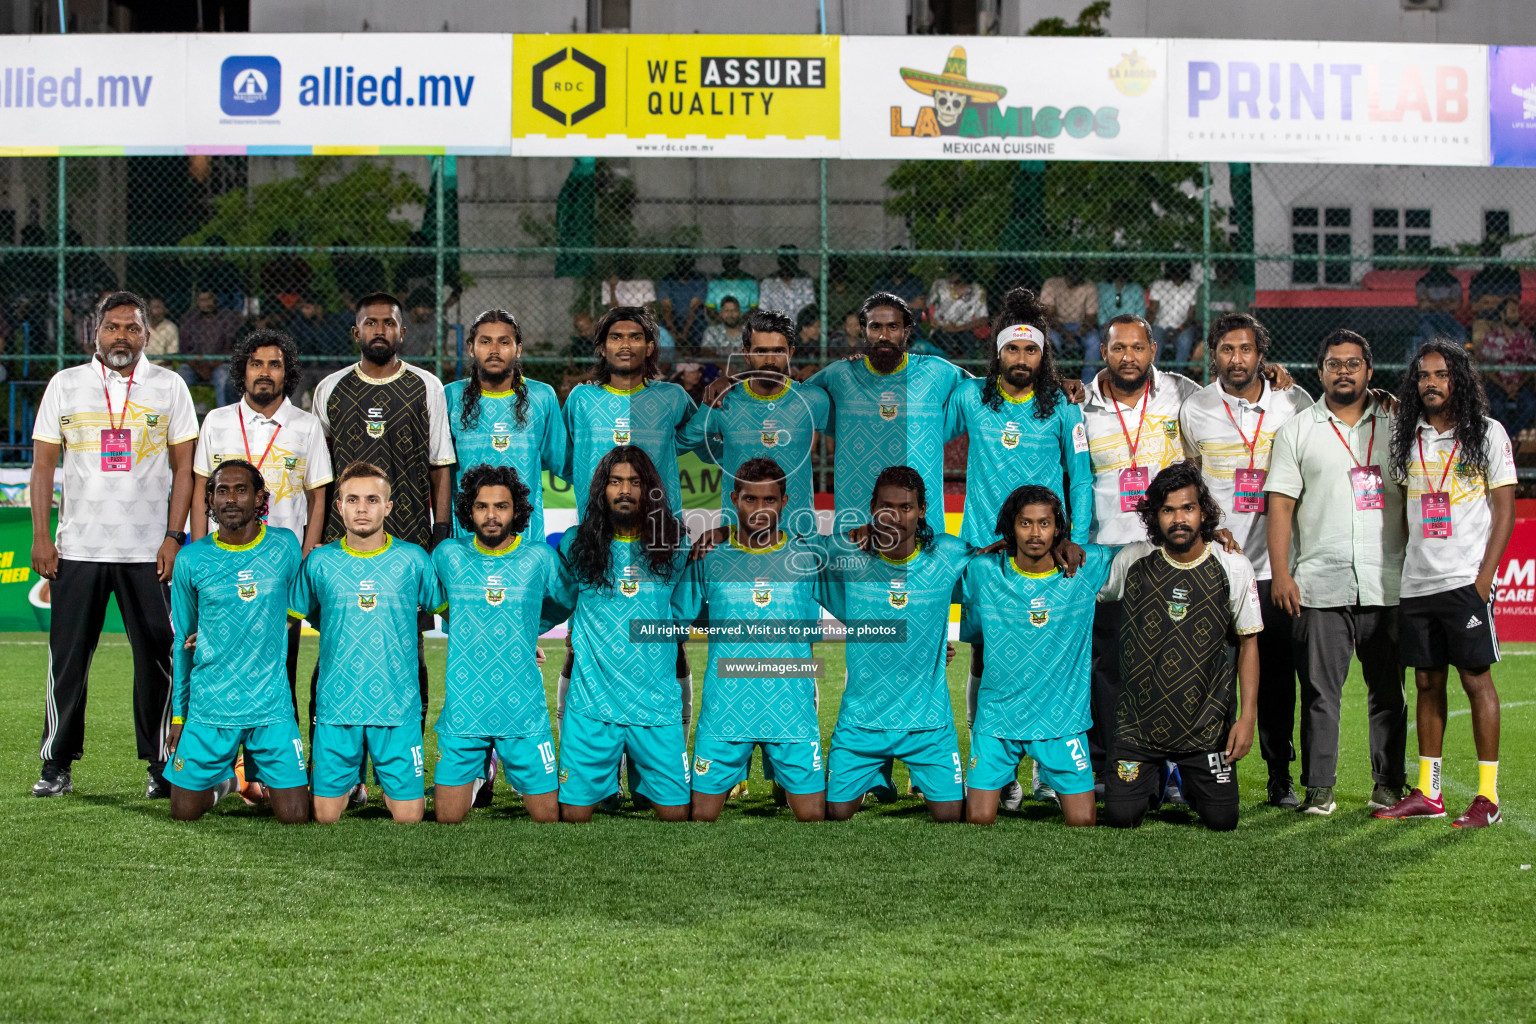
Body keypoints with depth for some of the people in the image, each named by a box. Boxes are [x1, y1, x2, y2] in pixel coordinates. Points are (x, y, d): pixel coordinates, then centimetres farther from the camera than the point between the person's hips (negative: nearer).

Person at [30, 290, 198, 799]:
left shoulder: (168, 386, 5)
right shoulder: (65, 385, 8)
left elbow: (184, 466, 5)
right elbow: (43, 463, 8)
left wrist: (174, 537, -5)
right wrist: (40, 537, 0)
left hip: (148, 548, -1)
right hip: (77, 546, 1)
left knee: (156, 657, -1)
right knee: (66, 657, 1)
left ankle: (161, 764, 8)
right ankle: (57, 764, 11)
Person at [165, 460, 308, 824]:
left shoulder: (285, 547, -1)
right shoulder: (191, 559, -1)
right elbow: (183, 641, 8)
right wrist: (178, 714, 9)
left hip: (272, 706, 0)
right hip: (209, 708, 0)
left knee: (295, 816, -5)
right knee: (184, 812, 1)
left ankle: (264, 776, 28)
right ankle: (222, 779, 34)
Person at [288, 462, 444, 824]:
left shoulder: (413, 559, 1)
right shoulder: (320, 562, 2)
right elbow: (288, 615, 16)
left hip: (397, 709, -1)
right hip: (337, 708, 1)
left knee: (408, 816, -3)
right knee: (325, 815, 2)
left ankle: (391, 788, 29)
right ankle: (351, 780, 33)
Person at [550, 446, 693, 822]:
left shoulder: (673, 546, 6)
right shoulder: (576, 545, 4)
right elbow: (559, 602, 19)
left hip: (657, 703, 0)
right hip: (591, 703, 0)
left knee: (676, 811, -2)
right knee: (574, 812, -1)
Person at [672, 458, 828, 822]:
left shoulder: (810, 556, 5)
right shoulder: (709, 560, 5)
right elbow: (669, 622, 14)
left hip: (792, 712, 0)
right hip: (724, 712, 0)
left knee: (813, 817, -1)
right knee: (700, 817, 2)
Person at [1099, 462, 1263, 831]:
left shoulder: (1234, 568, -5)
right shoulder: (1132, 561, -5)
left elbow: (1248, 643, 1)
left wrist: (1247, 717, -5)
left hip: (1206, 727, 0)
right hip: (1139, 721, 0)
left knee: (1221, 820, -3)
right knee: (1120, 817, -7)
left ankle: (1190, 784, 33)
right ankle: (1151, 783, 29)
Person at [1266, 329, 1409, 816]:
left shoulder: (1395, 425, 12)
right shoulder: (1297, 431, 8)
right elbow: (1280, 505, 4)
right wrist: (1281, 574, -6)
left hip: (1386, 584, 1)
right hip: (1319, 586, -1)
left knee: (1388, 688, 4)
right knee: (1319, 690, -1)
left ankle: (1389, 783, 13)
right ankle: (1318, 787, 5)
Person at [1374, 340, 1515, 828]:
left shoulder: (1488, 434, 0)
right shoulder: (1405, 437, 11)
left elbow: (1504, 510, -3)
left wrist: (1484, 577, -11)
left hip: (1465, 580, -4)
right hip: (1416, 581, 4)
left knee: (1477, 678, -5)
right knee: (1427, 683, 7)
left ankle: (1487, 796, -2)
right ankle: (1427, 793, 12)